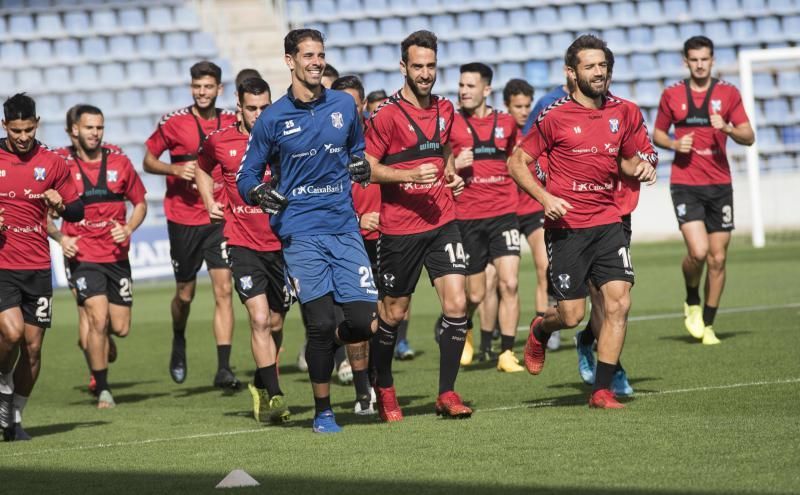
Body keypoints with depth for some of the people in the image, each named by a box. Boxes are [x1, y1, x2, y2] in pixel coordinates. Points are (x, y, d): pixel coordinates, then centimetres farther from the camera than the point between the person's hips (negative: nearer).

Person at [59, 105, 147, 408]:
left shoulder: (119, 164, 4)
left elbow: (140, 203, 13)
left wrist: (128, 228, -5)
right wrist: (61, 237, -9)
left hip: (117, 256, 3)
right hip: (83, 257, -3)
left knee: (120, 328, 2)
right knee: (98, 320, -16)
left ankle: (97, 339, 40)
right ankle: (102, 389, -4)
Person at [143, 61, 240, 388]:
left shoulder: (231, 122, 3)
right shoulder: (174, 122, -3)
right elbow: (148, 160, 4)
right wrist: (175, 169, -15)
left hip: (220, 219, 1)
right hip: (183, 219, -1)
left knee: (223, 290, -11)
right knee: (185, 293, 11)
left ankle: (223, 368, -14)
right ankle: (179, 345, 42)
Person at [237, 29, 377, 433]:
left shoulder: (344, 105, 10)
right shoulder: (272, 119, 1)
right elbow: (245, 176, 7)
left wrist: (361, 166, 4)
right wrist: (260, 194, -15)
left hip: (345, 227, 3)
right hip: (301, 233, -3)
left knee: (362, 323, -8)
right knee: (322, 322, -11)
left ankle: (321, 348, 27)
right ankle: (322, 412, 5)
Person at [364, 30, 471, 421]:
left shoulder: (444, 109, 9)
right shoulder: (387, 115, -10)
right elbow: (367, 168, -11)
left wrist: (451, 172, 9)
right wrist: (411, 175, -23)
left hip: (442, 222, 4)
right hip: (399, 228, -4)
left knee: (456, 303, -10)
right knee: (393, 312, 7)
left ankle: (447, 393, -1)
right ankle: (383, 387, 30)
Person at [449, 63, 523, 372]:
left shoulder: (505, 123, 8)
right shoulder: (450, 124, 0)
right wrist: (454, 165, -15)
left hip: (503, 213, 2)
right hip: (466, 217, -2)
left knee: (509, 283, -11)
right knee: (475, 294, 3)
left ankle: (507, 353, -4)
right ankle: (464, 331, 36)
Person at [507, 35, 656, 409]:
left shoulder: (621, 112, 7)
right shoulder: (555, 116, -7)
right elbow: (517, 162, -1)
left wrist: (641, 168, -1)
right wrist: (545, 197, -15)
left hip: (607, 221, 4)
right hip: (567, 227, -4)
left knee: (619, 303, -9)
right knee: (572, 315, -2)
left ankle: (602, 390, 1)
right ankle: (540, 330, 35)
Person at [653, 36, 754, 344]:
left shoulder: (728, 93, 3)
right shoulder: (672, 95, 4)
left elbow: (749, 137, 1)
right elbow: (657, 134, 14)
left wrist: (727, 128, -19)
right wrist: (674, 144, -7)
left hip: (719, 184, 2)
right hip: (685, 184, -2)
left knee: (717, 258, 2)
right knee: (698, 251, -18)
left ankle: (707, 325, 15)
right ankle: (692, 304, 10)